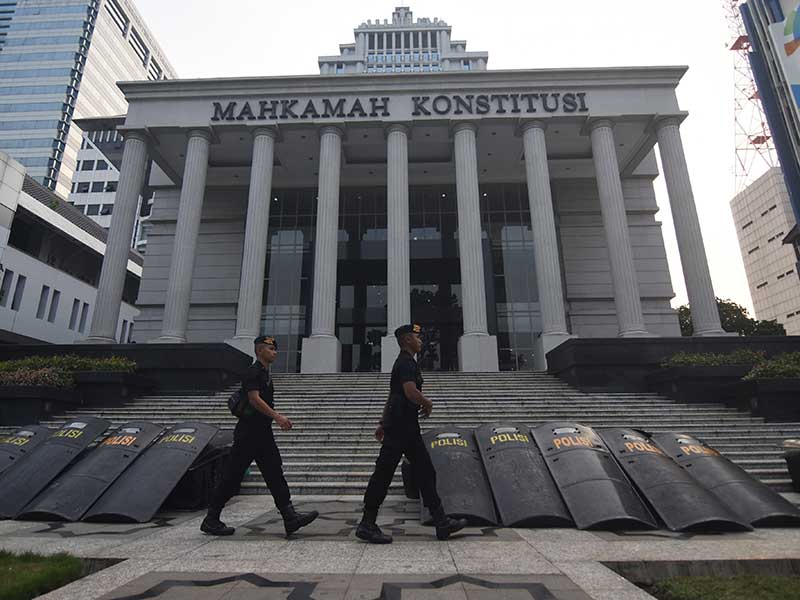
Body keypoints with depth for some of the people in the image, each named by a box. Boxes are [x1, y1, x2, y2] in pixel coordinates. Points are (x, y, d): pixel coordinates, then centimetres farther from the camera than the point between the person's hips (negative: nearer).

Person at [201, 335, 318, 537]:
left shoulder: (265, 373, 17)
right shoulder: (252, 372, -12)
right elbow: (254, 399, -23)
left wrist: (279, 419, 17)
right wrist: (278, 417, -27)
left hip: (263, 433, 9)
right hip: (248, 434, -9)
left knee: (275, 474, 2)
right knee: (233, 477, 1)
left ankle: (290, 517, 0)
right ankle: (211, 520, 16)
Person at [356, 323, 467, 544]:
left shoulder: (403, 362, 20)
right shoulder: (406, 363, -13)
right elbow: (411, 392, -27)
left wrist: (383, 423, 26)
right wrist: (428, 403, -6)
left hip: (407, 427, 11)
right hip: (401, 427, -11)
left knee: (425, 472, 10)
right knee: (383, 473, -3)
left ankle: (441, 522, 14)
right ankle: (367, 525, 7)